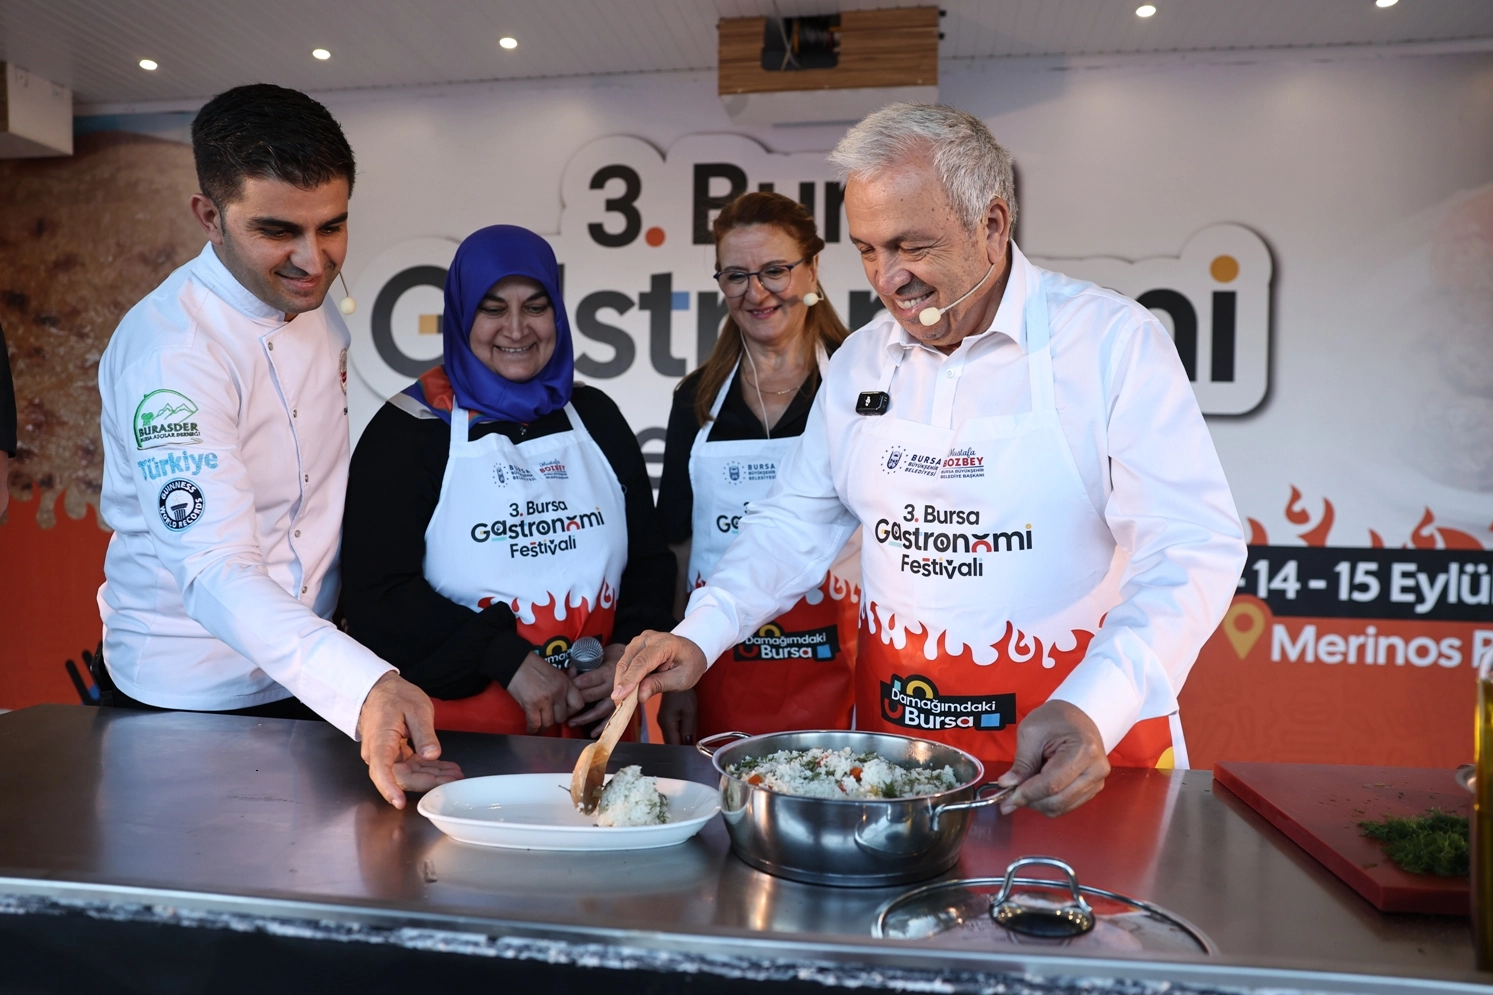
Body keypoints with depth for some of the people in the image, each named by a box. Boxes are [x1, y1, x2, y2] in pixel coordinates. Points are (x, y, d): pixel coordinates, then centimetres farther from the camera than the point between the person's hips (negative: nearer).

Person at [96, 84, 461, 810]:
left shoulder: (318, 301, -2)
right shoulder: (169, 350, -26)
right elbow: (216, 572, -37)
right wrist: (364, 688, -51)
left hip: (312, 678, 7)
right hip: (187, 699, -7)